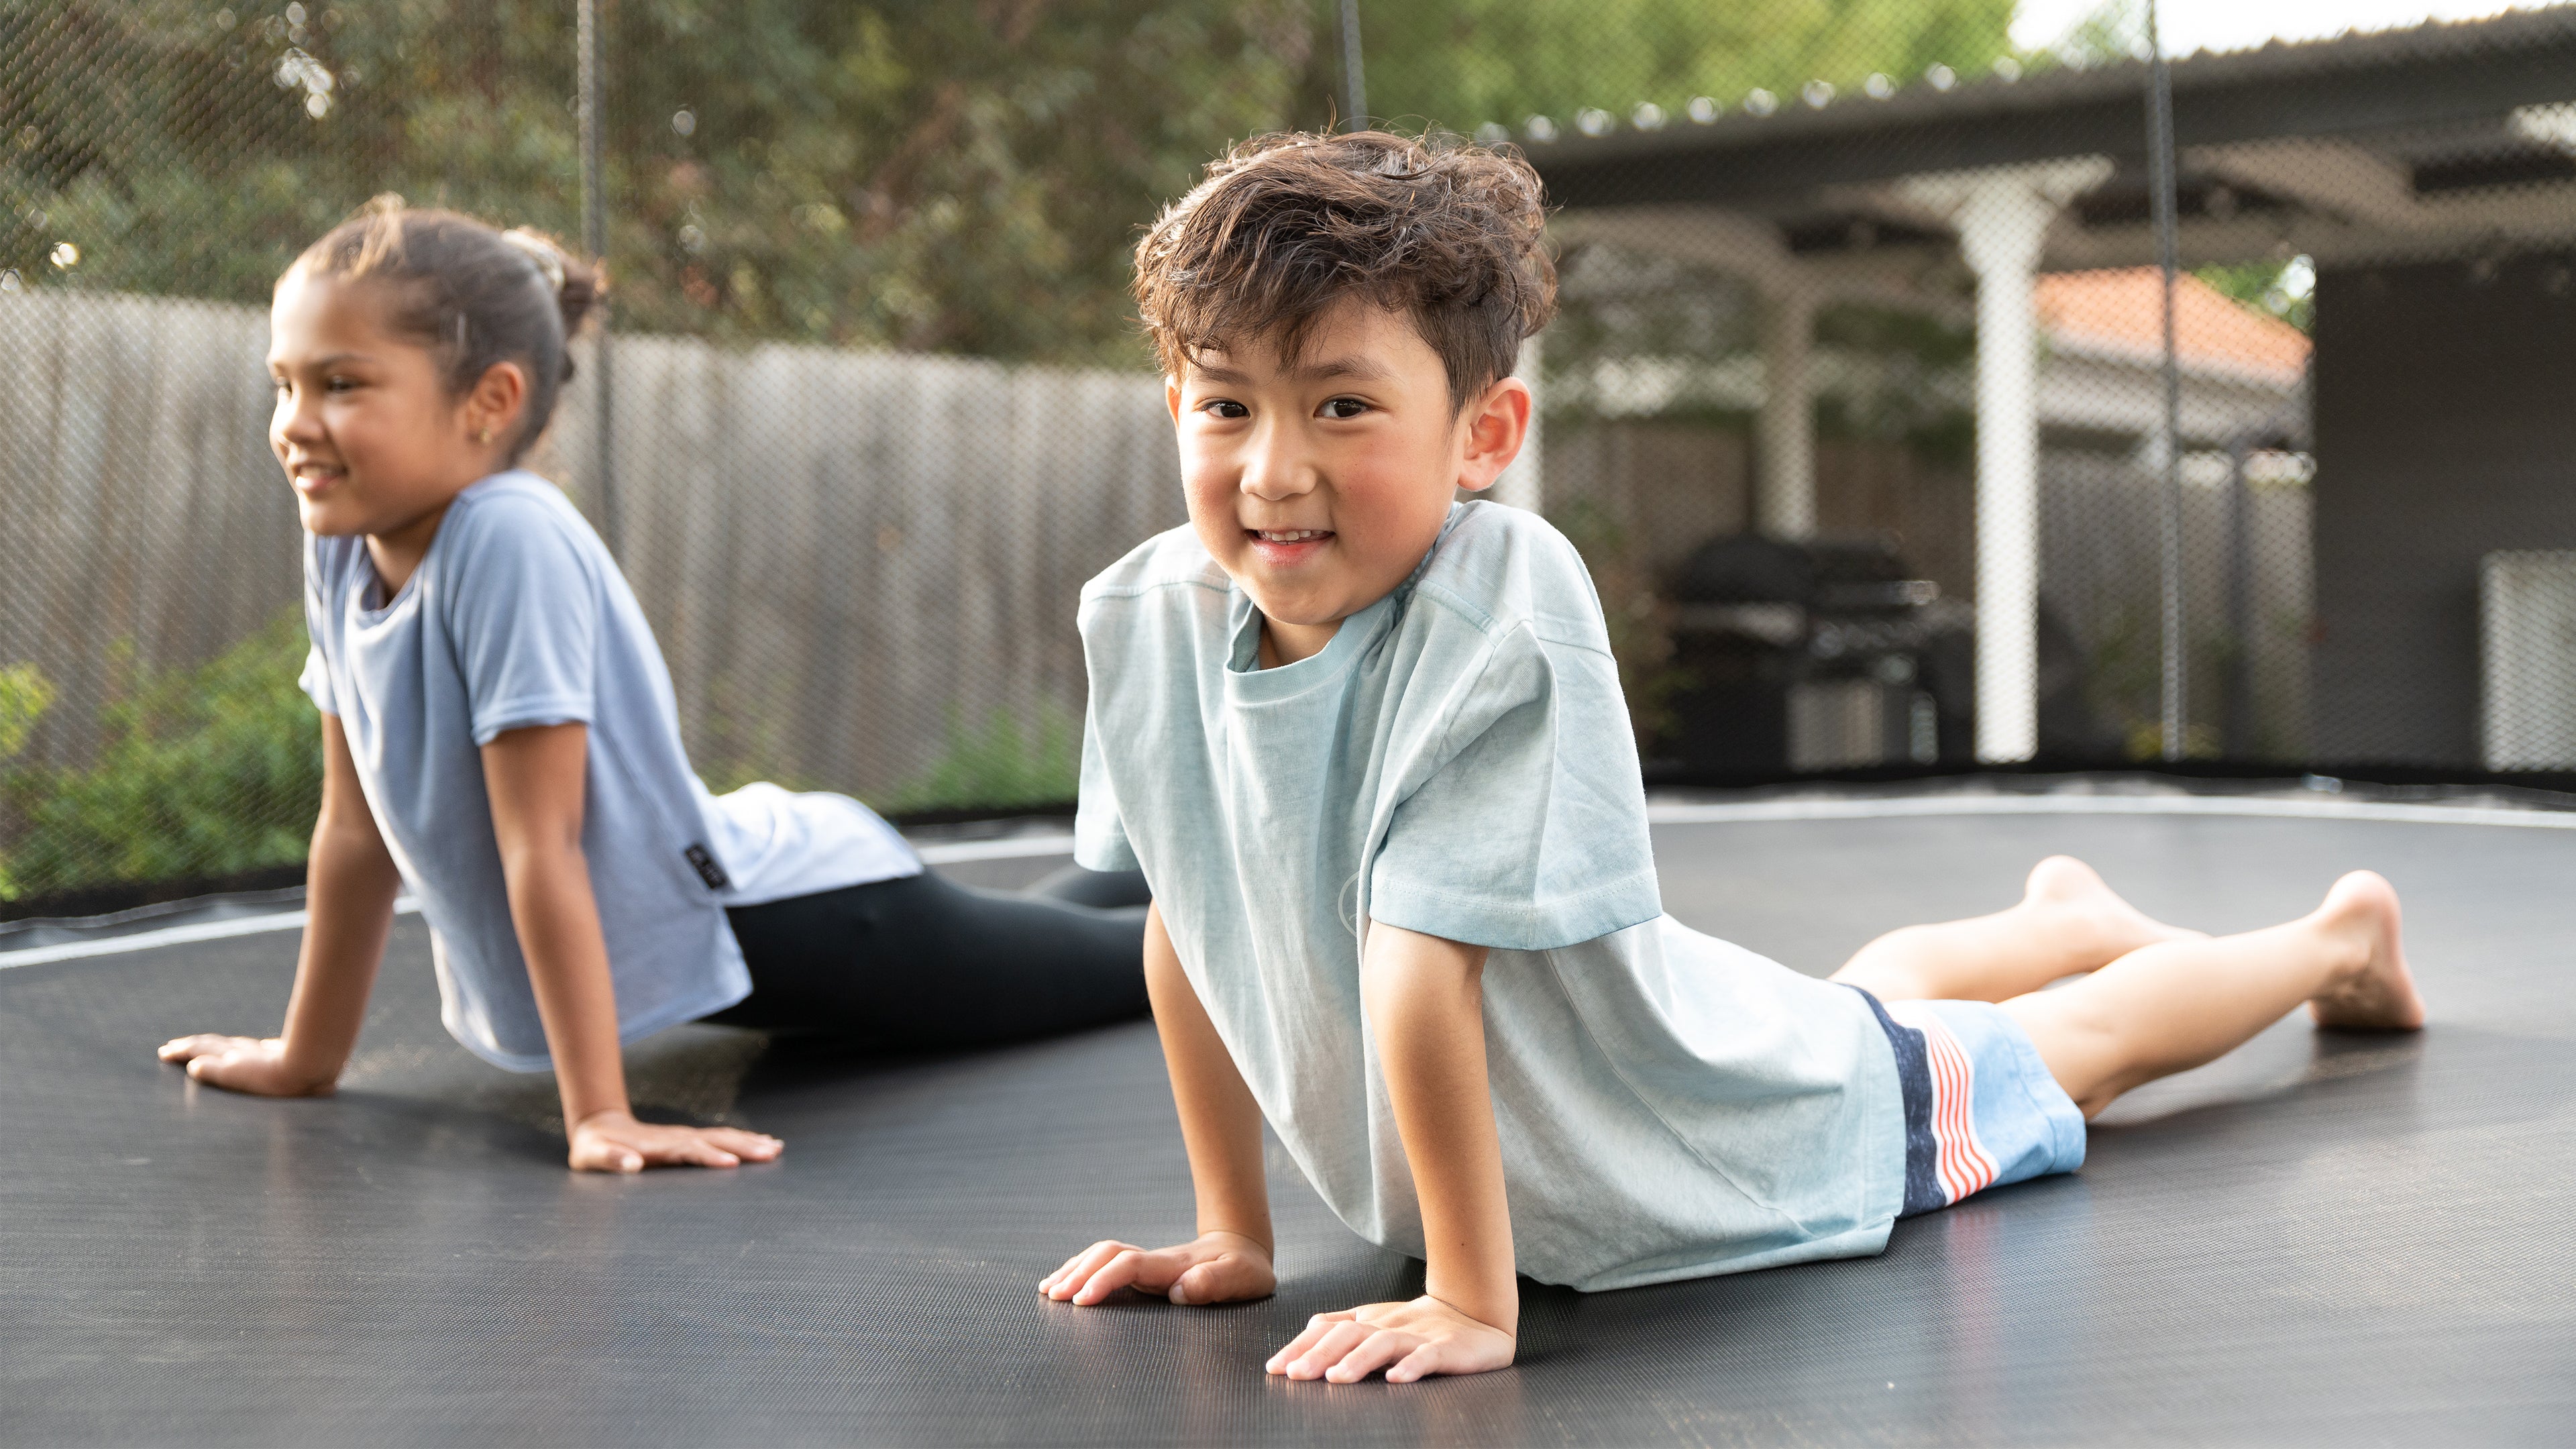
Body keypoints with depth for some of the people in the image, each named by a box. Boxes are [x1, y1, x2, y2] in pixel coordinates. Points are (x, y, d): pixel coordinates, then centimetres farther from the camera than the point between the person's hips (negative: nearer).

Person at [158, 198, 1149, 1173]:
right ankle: (1149, 870, 56)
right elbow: (354, 826, 1)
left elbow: (543, 847, -31)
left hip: (792, 919, -8)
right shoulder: (341, 549, -7)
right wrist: (307, 1058, 6)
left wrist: (599, 1116, -29)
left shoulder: (509, 542, -30)